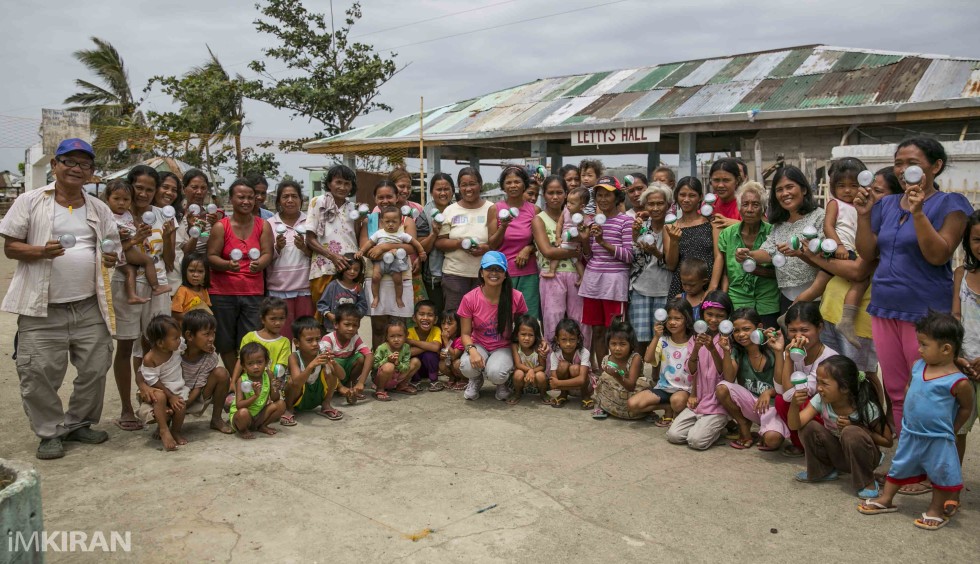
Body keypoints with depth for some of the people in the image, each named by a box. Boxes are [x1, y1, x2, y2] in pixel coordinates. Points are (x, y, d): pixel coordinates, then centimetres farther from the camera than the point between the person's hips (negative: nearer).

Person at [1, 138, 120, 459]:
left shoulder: (99, 209, 11)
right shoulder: (30, 201, 0)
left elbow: (113, 247, 18)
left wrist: (112, 258, -6)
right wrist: (41, 252, -21)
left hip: (90, 307, 4)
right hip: (43, 310, -3)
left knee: (94, 369, 8)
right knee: (39, 373, 0)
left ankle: (79, 423, 26)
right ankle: (50, 432, 17)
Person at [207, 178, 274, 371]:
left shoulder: (263, 226, 5)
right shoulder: (220, 226, 0)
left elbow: (268, 254, -2)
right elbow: (211, 256, -2)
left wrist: (259, 264, -25)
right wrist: (227, 265, -23)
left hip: (254, 292, 1)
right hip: (223, 292, -1)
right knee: (226, 342, 5)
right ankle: (233, 381, 20)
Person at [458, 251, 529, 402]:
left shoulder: (516, 297, -13)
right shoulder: (470, 299, -13)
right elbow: (465, 333, -7)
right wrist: (472, 350, -28)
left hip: (504, 348, -1)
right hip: (479, 345, 1)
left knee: (496, 373, -33)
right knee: (467, 366, -33)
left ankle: (502, 383, 8)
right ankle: (476, 380, 8)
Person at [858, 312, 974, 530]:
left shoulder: (958, 382, -20)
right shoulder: (918, 366, -3)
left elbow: (967, 408, -5)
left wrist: (950, 429, 1)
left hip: (938, 440, -6)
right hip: (910, 434, 6)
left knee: (941, 474, 10)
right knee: (899, 467, 19)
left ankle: (936, 511, 30)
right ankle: (885, 500, 34)